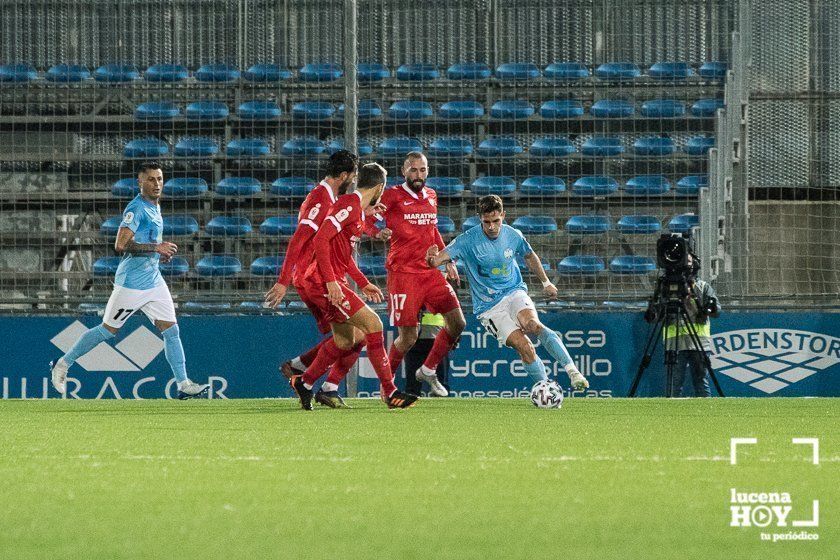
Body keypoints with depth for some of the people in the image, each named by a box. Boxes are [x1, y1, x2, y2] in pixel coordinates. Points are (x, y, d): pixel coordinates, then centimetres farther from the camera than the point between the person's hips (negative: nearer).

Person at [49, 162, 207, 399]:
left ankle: (183, 384, 2)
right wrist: (156, 248, -25)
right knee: (107, 330, 2)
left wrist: (161, 253, 12)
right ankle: (63, 364, 15)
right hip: (132, 282, -8)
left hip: (154, 280, 8)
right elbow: (120, 245, -25)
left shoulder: (155, 207, 14)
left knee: (171, 331, 1)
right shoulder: (136, 209, -16)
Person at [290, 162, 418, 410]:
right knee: (373, 324, -12)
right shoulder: (349, 205, -15)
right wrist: (331, 282, -27)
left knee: (346, 340, 17)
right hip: (322, 283, -11)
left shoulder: (357, 210, 18)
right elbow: (320, 240, -24)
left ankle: (304, 383, 26)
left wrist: (363, 283, 27)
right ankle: (389, 392, -9)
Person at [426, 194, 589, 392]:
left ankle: (572, 370, -33)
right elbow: (441, 258, -21)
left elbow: (529, 256, 19)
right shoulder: (468, 240, -12)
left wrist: (546, 282, 28)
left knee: (532, 324, -31)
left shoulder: (513, 235, -2)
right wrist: (433, 260, -45)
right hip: (488, 307, -1)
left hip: (514, 293, 1)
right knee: (523, 346, -22)